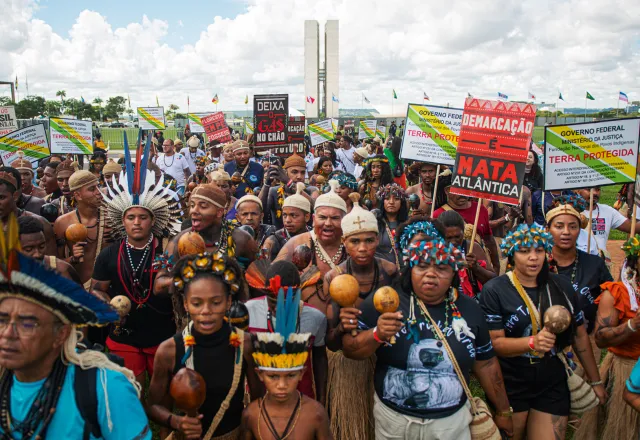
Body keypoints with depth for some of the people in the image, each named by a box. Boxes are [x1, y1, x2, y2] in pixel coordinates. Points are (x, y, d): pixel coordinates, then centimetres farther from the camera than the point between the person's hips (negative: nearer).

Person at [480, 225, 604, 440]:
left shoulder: (561, 286, 3)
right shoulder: (494, 290, -11)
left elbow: (580, 335, 11)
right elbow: (494, 343, -17)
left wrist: (596, 381, 15)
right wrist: (532, 342, -31)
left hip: (553, 387, 3)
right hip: (510, 388, -3)